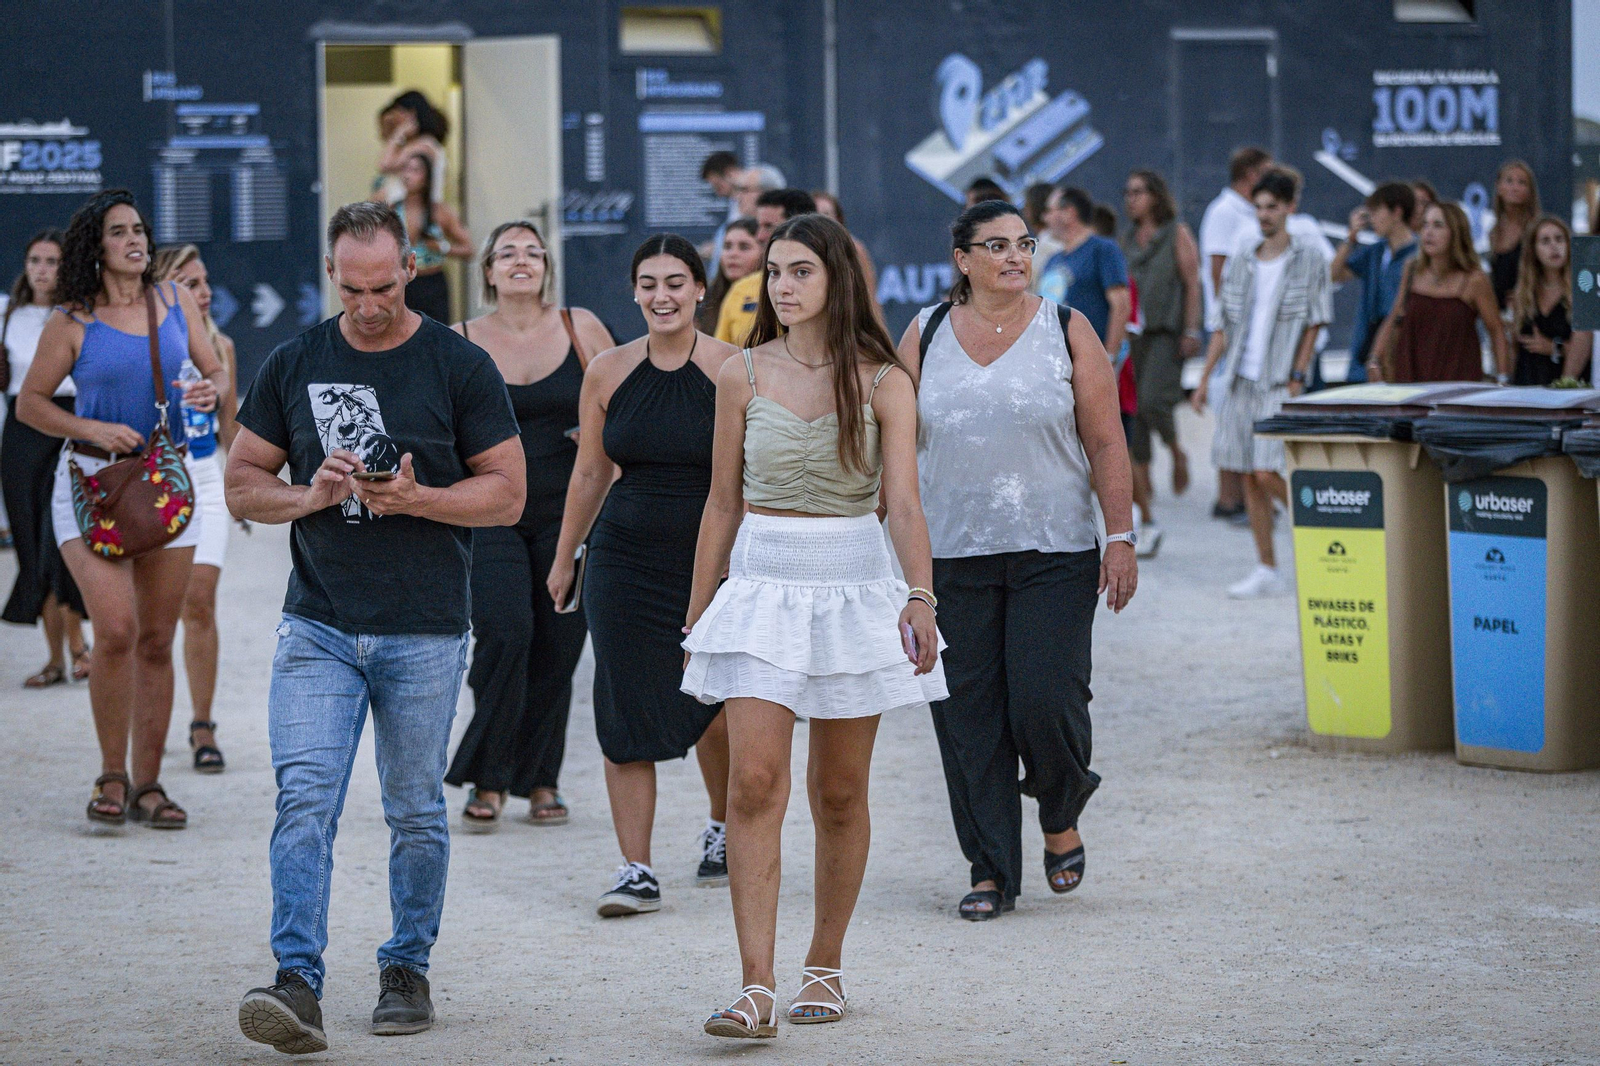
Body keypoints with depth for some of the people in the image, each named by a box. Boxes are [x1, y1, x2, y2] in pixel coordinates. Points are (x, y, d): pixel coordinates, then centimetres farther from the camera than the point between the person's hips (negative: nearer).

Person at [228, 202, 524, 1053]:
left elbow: (507, 494, -1)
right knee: (305, 800, -12)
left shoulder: (459, 367, -1)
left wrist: (416, 497, -17)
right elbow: (242, 483, 10)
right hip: (317, 624, 1)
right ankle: (297, 984, -16)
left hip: (423, 631, -1)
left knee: (416, 811, 8)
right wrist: (311, 494, -11)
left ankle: (407, 970, 23)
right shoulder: (293, 366, 6)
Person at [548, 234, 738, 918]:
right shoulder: (608, 373, 3)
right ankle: (636, 871, 4)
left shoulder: (733, 370, -6)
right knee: (626, 713, -2)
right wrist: (564, 558, 18)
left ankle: (724, 828, 31)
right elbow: (591, 473, 13)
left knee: (715, 713, 1)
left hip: (712, 560, -2)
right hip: (626, 558, 2)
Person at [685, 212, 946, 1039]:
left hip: (854, 590, 0)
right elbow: (724, 503, 9)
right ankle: (756, 989, -15)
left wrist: (920, 598, -21)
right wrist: (696, 613, 11)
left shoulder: (882, 382, -1)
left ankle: (825, 967, 23)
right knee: (754, 783, -12)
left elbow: (903, 504, -7)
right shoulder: (743, 378, 3)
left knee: (840, 793, 8)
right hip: (762, 588, 0)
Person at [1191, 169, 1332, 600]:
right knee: (1249, 476, 5)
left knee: (1268, 473, -15)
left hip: (1279, 384, -5)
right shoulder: (1241, 262, 11)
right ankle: (1267, 572, 10)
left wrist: (1297, 378, -11)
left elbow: (1314, 324, -3)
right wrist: (1205, 377, 9)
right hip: (1239, 382, 5)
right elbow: (1224, 325, 15)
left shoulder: (1308, 259, -1)